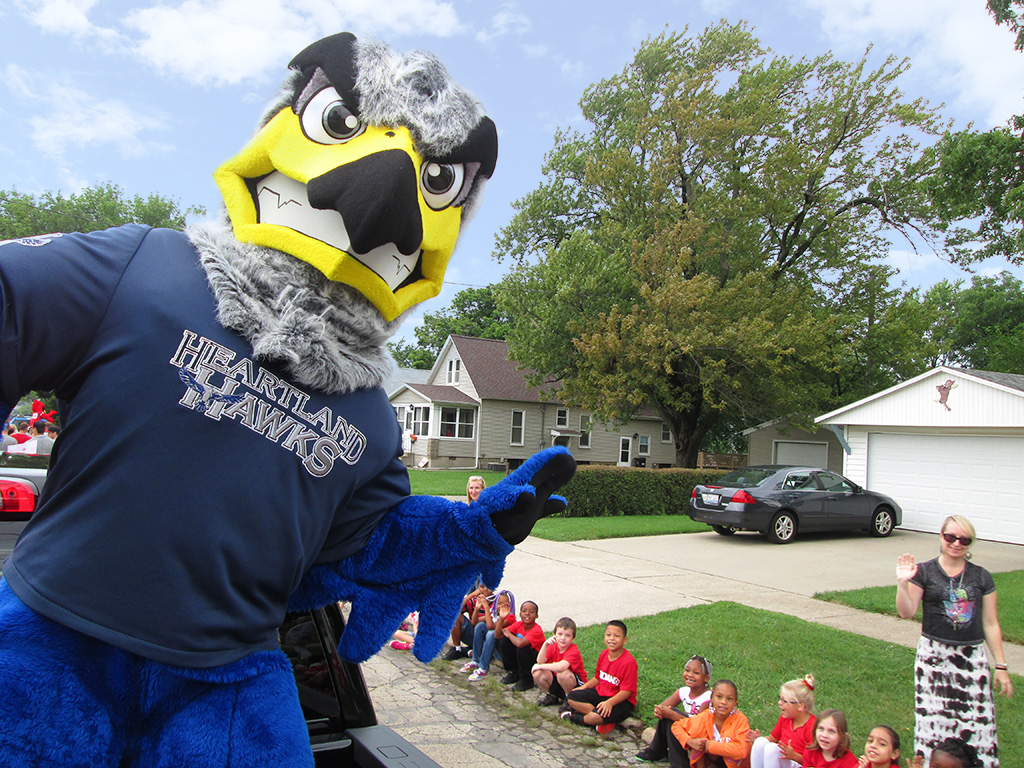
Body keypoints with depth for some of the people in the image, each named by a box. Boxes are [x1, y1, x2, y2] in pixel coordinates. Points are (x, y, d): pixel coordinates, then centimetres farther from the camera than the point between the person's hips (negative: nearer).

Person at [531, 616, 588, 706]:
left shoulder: (573, 651, -22)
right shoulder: (553, 647, -4)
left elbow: (562, 666, -40)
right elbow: (540, 661, -17)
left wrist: (540, 666, -27)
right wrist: (545, 644, -30)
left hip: (578, 685, -6)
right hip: (556, 682, 6)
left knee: (562, 673, -37)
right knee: (538, 673, -17)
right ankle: (552, 696, 10)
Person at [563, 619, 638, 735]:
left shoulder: (629, 662, -22)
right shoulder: (604, 654, 2)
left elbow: (627, 691, -23)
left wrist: (609, 702, -33)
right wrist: (583, 687, 6)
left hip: (620, 700, -8)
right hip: (600, 693, 8)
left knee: (596, 717, -33)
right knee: (571, 697, -4)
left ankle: (576, 718, -2)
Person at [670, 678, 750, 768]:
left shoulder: (740, 720, -27)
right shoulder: (705, 717, -18)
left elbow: (741, 750, -40)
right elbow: (676, 726, -9)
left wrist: (710, 746, -33)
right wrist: (689, 741, -28)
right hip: (714, 757, 3)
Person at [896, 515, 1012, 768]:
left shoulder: (981, 577, 6)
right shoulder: (924, 572, 0)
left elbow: (991, 625, 9)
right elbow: (907, 612, -5)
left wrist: (1001, 666, 7)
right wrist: (903, 583, -21)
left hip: (973, 657, 2)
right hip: (934, 655, -1)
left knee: (979, 721, -2)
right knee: (933, 719, -1)